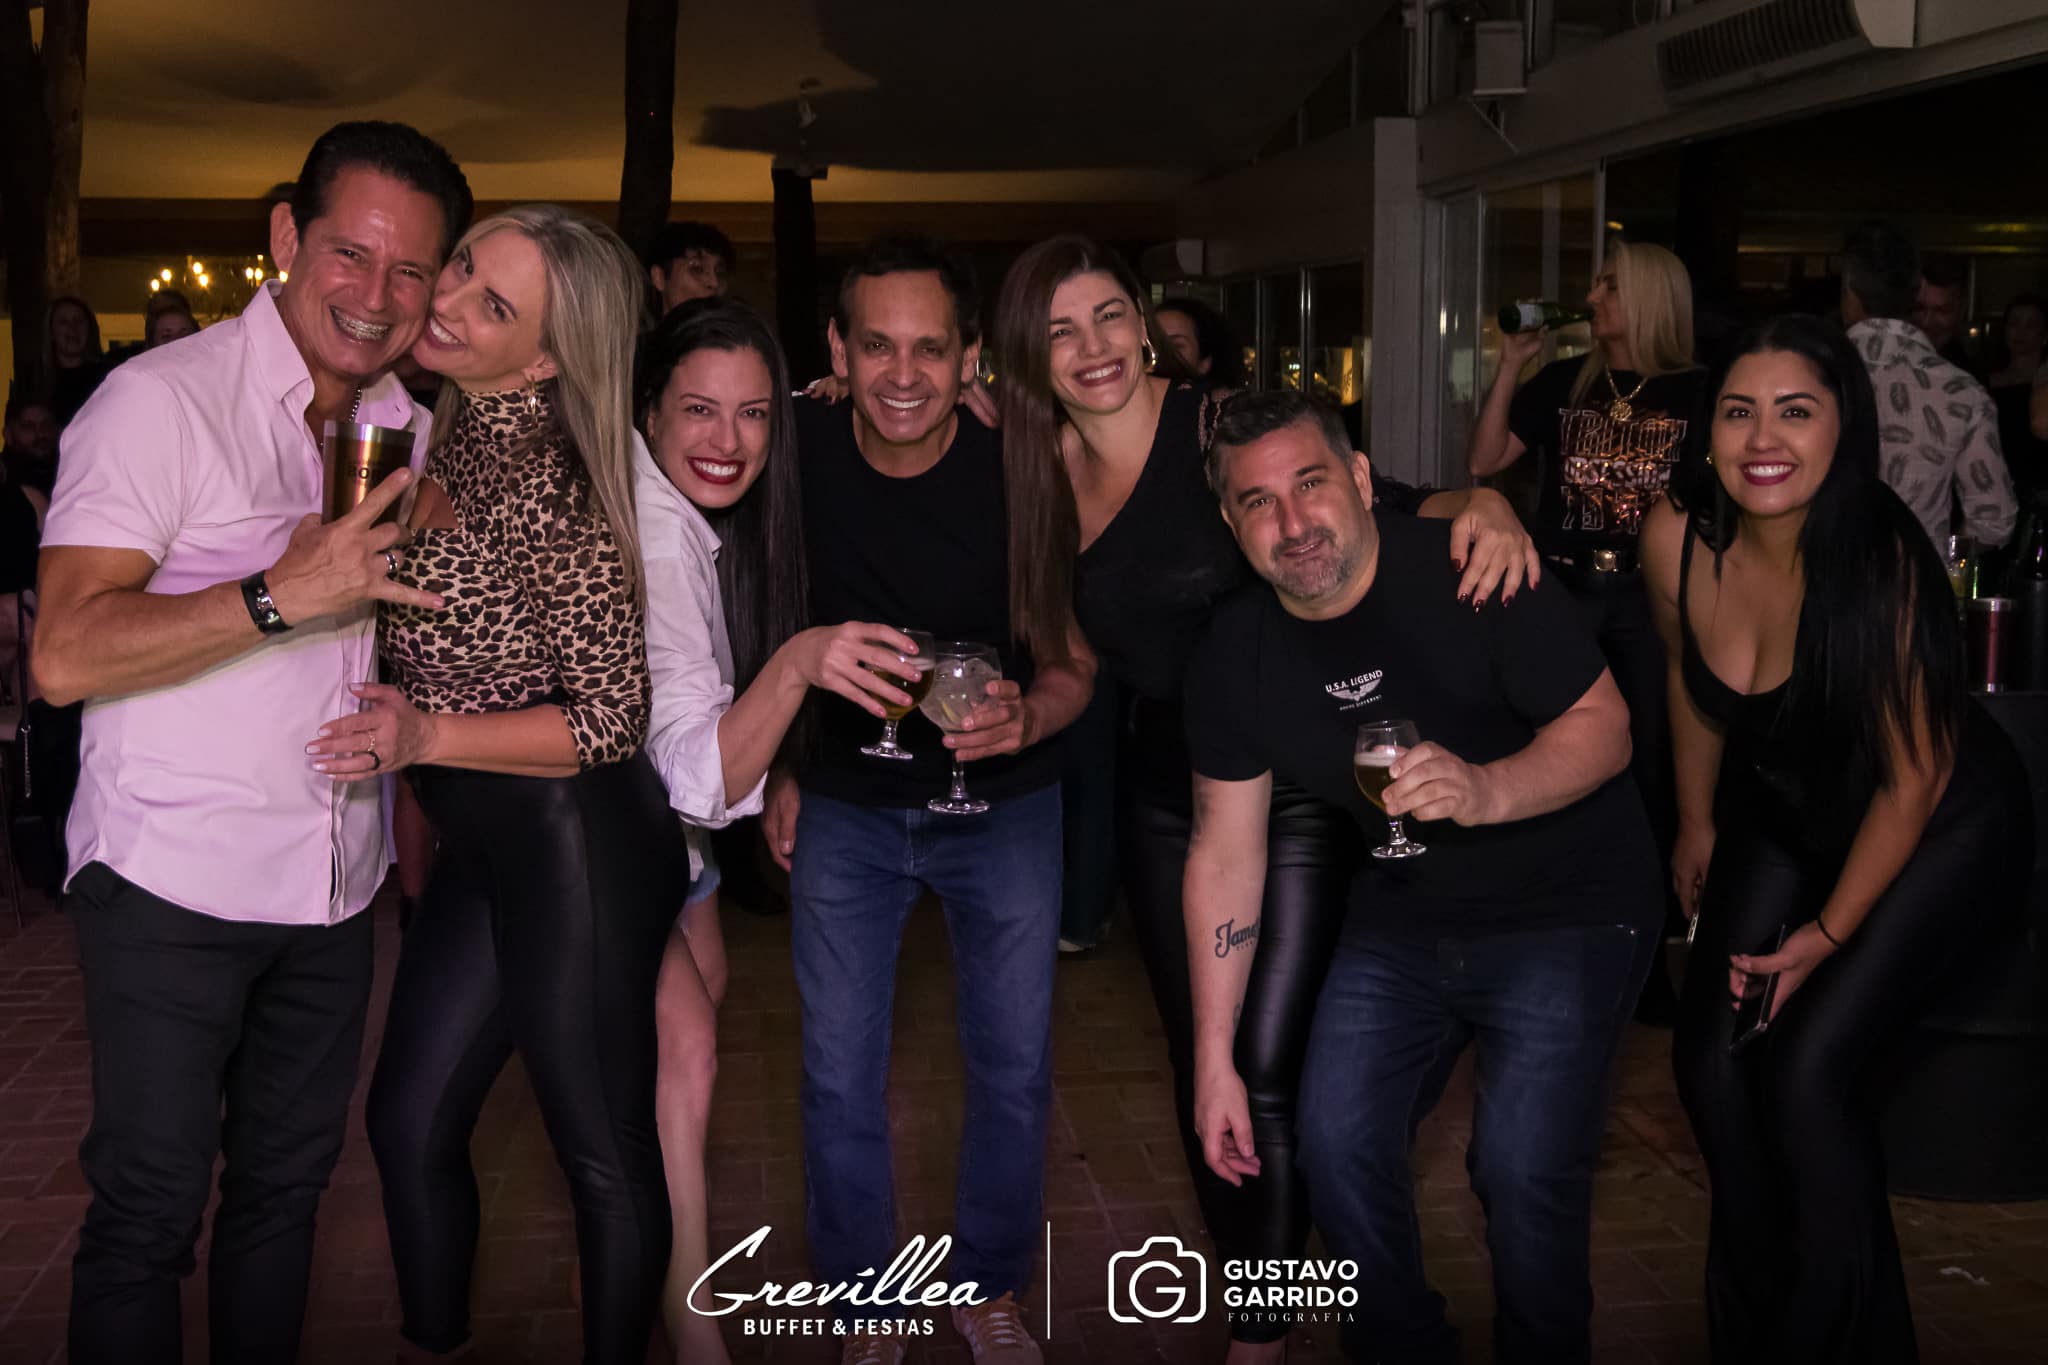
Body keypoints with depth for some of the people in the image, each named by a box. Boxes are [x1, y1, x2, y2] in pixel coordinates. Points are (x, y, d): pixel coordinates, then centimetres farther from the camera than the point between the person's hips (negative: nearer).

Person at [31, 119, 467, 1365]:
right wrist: (282, 595, -29)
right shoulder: (162, 399, -13)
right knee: (151, 1209, 2)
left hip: (335, 887, 6)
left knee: (288, 1181, 17)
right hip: (172, 886, -6)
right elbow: (66, 656, -21)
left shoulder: (409, 430, 8)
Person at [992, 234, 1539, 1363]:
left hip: (1292, 785, -6)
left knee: (1265, 1071, -7)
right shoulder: (1047, 475, 3)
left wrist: (1481, 505, -37)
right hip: (1162, 793, 6)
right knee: (1198, 1063, 15)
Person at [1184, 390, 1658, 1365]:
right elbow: (1224, 852, -1)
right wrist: (1213, 1057, 0)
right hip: (1403, 912, 5)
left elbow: (1604, 725, -17)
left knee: (1522, 1167, -16)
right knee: (1336, 1146, -1)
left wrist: (1486, 792, -38)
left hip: (1565, 909, -4)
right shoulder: (1233, 653, -6)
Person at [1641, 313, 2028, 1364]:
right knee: (1712, 1060, -1)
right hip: (1784, 813, 5)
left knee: (1808, 1073, -16)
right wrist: (1697, 825, 13)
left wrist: (1827, 936, -14)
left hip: (1945, 827, -5)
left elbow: (1914, 780, -21)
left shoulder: (1881, 563, -31)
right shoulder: (1679, 538, -18)